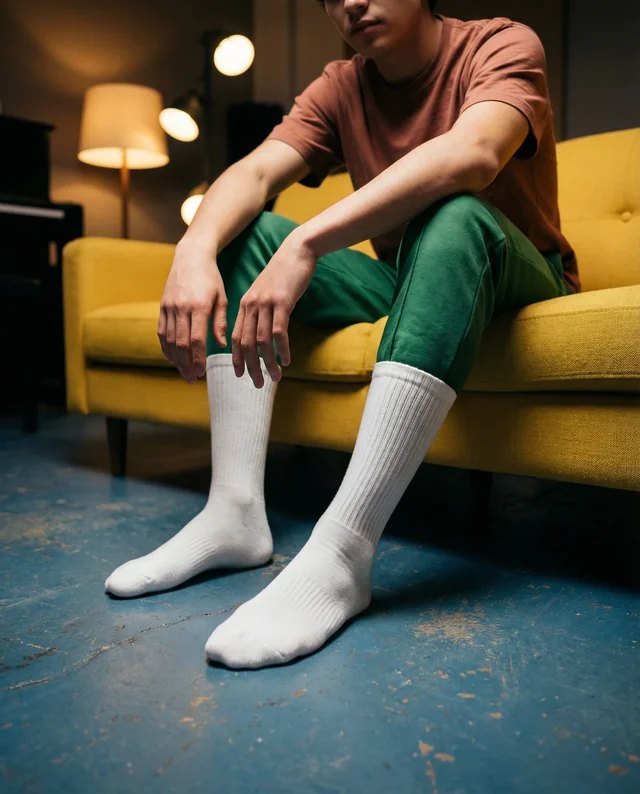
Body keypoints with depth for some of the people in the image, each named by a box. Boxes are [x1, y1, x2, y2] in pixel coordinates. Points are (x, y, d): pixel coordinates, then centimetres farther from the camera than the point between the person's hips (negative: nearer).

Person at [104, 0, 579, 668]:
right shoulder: (341, 87, 5)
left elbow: (471, 156, -32)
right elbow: (253, 173, -12)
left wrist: (306, 244, -43)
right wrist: (193, 251, -33)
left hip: (518, 283, -4)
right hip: (402, 284, 5)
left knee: (453, 214, -36)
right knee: (246, 230, -9)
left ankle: (340, 550, -44)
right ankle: (236, 513, -22)